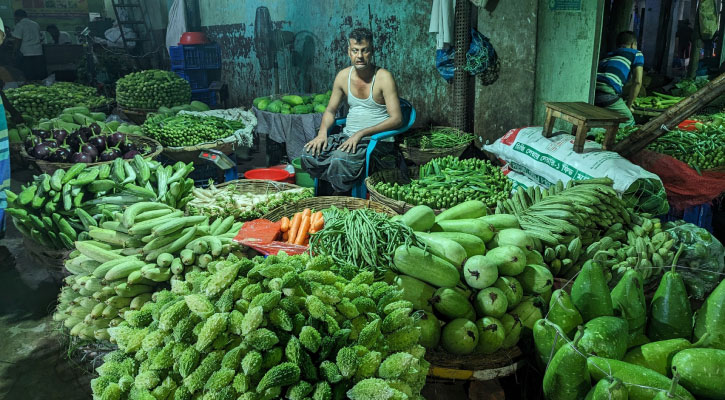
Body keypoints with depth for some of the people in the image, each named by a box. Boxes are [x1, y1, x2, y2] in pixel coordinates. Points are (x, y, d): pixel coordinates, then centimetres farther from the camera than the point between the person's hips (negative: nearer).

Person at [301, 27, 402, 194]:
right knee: (309, 154, -17)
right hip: (347, 135, 6)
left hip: (376, 139, -5)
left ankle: (340, 195, -7)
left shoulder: (383, 77, -10)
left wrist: (361, 134, -22)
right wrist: (322, 133, -5)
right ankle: (338, 186, -1)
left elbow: (397, 119, -15)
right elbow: (330, 110, 16)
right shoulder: (343, 76, 7)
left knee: (340, 158, -33)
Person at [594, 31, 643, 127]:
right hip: (607, 92, -6)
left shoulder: (609, 55, 37)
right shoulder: (637, 54, 20)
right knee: (629, 122, 11)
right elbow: (637, 82, 9)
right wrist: (629, 105, 18)